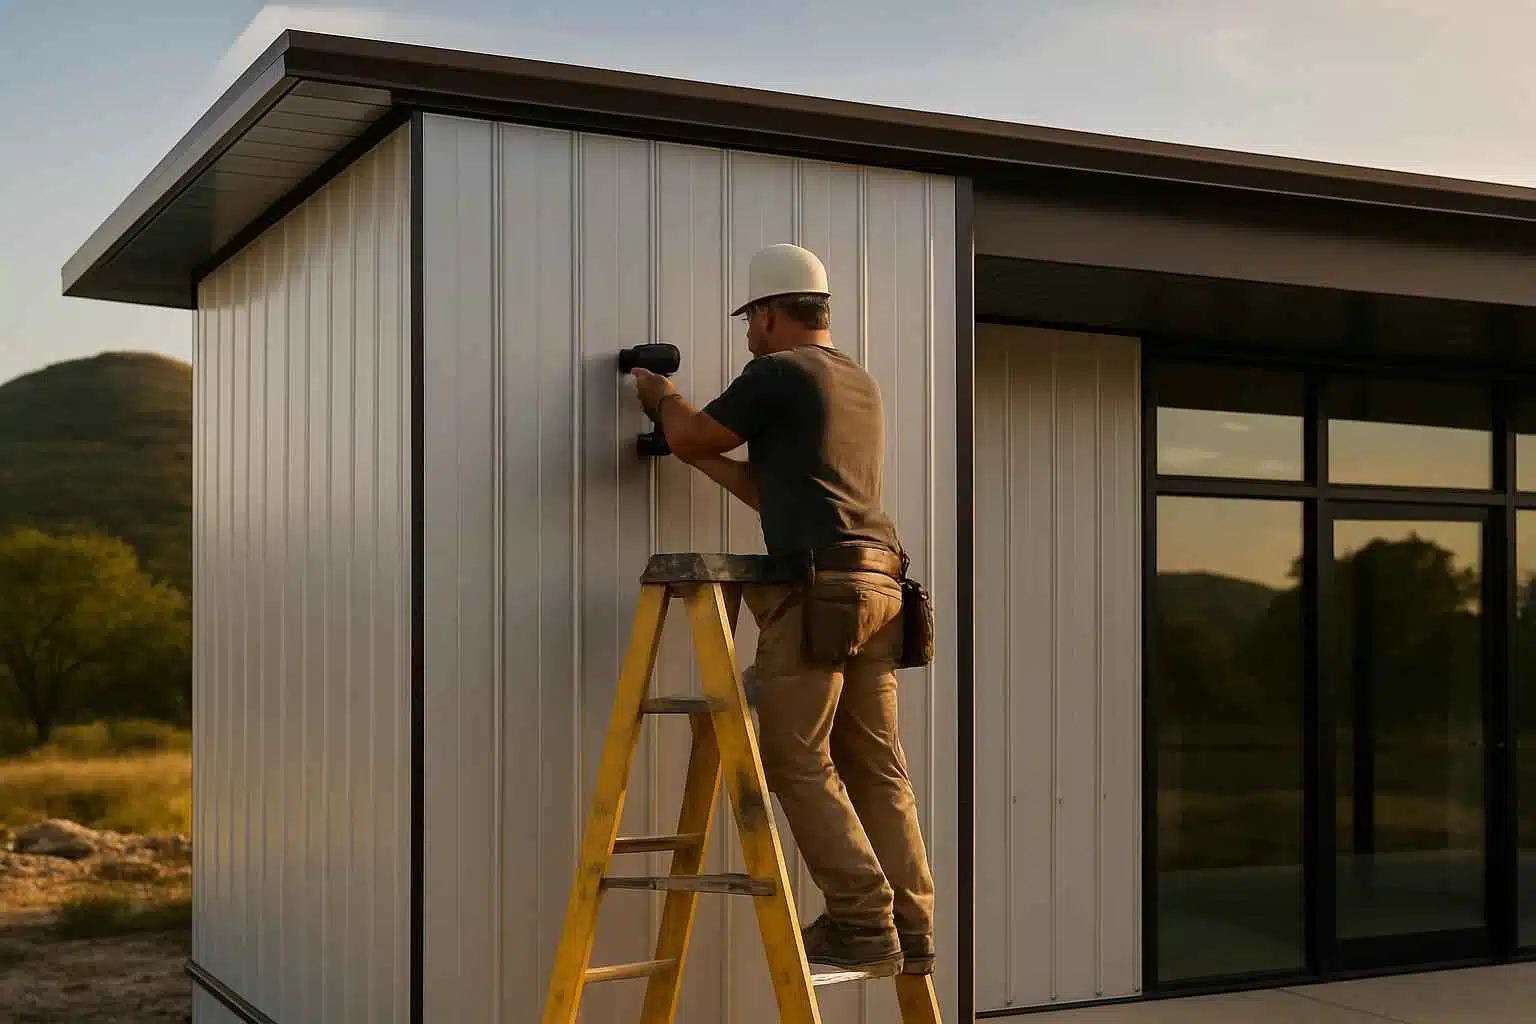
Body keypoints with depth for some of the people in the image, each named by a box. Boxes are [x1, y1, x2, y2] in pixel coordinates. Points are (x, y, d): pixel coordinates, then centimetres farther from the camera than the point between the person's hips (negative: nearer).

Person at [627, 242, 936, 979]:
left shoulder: (778, 374, -2)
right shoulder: (861, 386, 25)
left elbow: (689, 436, 7)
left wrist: (662, 398, 27)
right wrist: (701, 460, 34)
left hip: (818, 587, -8)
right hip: (879, 585, 8)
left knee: (798, 762, -3)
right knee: (876, 767, 8)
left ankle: (862, 923, -7)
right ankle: (911, 928, 8)